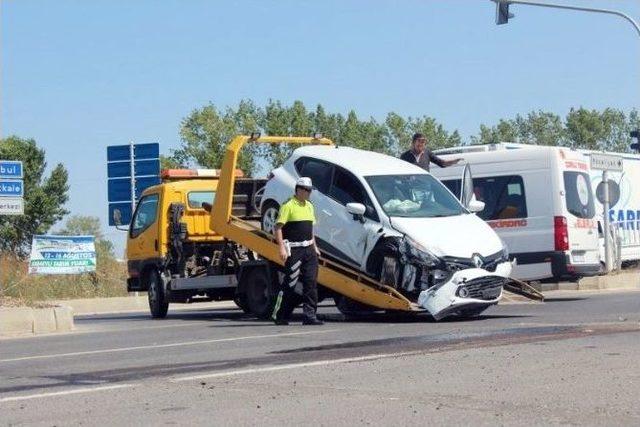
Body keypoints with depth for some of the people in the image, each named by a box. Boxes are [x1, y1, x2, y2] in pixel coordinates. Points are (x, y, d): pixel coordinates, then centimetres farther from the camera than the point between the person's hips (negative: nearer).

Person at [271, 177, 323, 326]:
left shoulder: (309, 206, 15)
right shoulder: (288, 206, -9)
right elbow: (278, 227, -13)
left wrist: (314, 246, 20)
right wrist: (282, 248, -20)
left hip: (308, 249, 7)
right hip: (294, 250, -7)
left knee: (311, 282, 0)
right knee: (290, 284, -4)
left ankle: (309, 315, 2)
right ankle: (279, 316, 6)